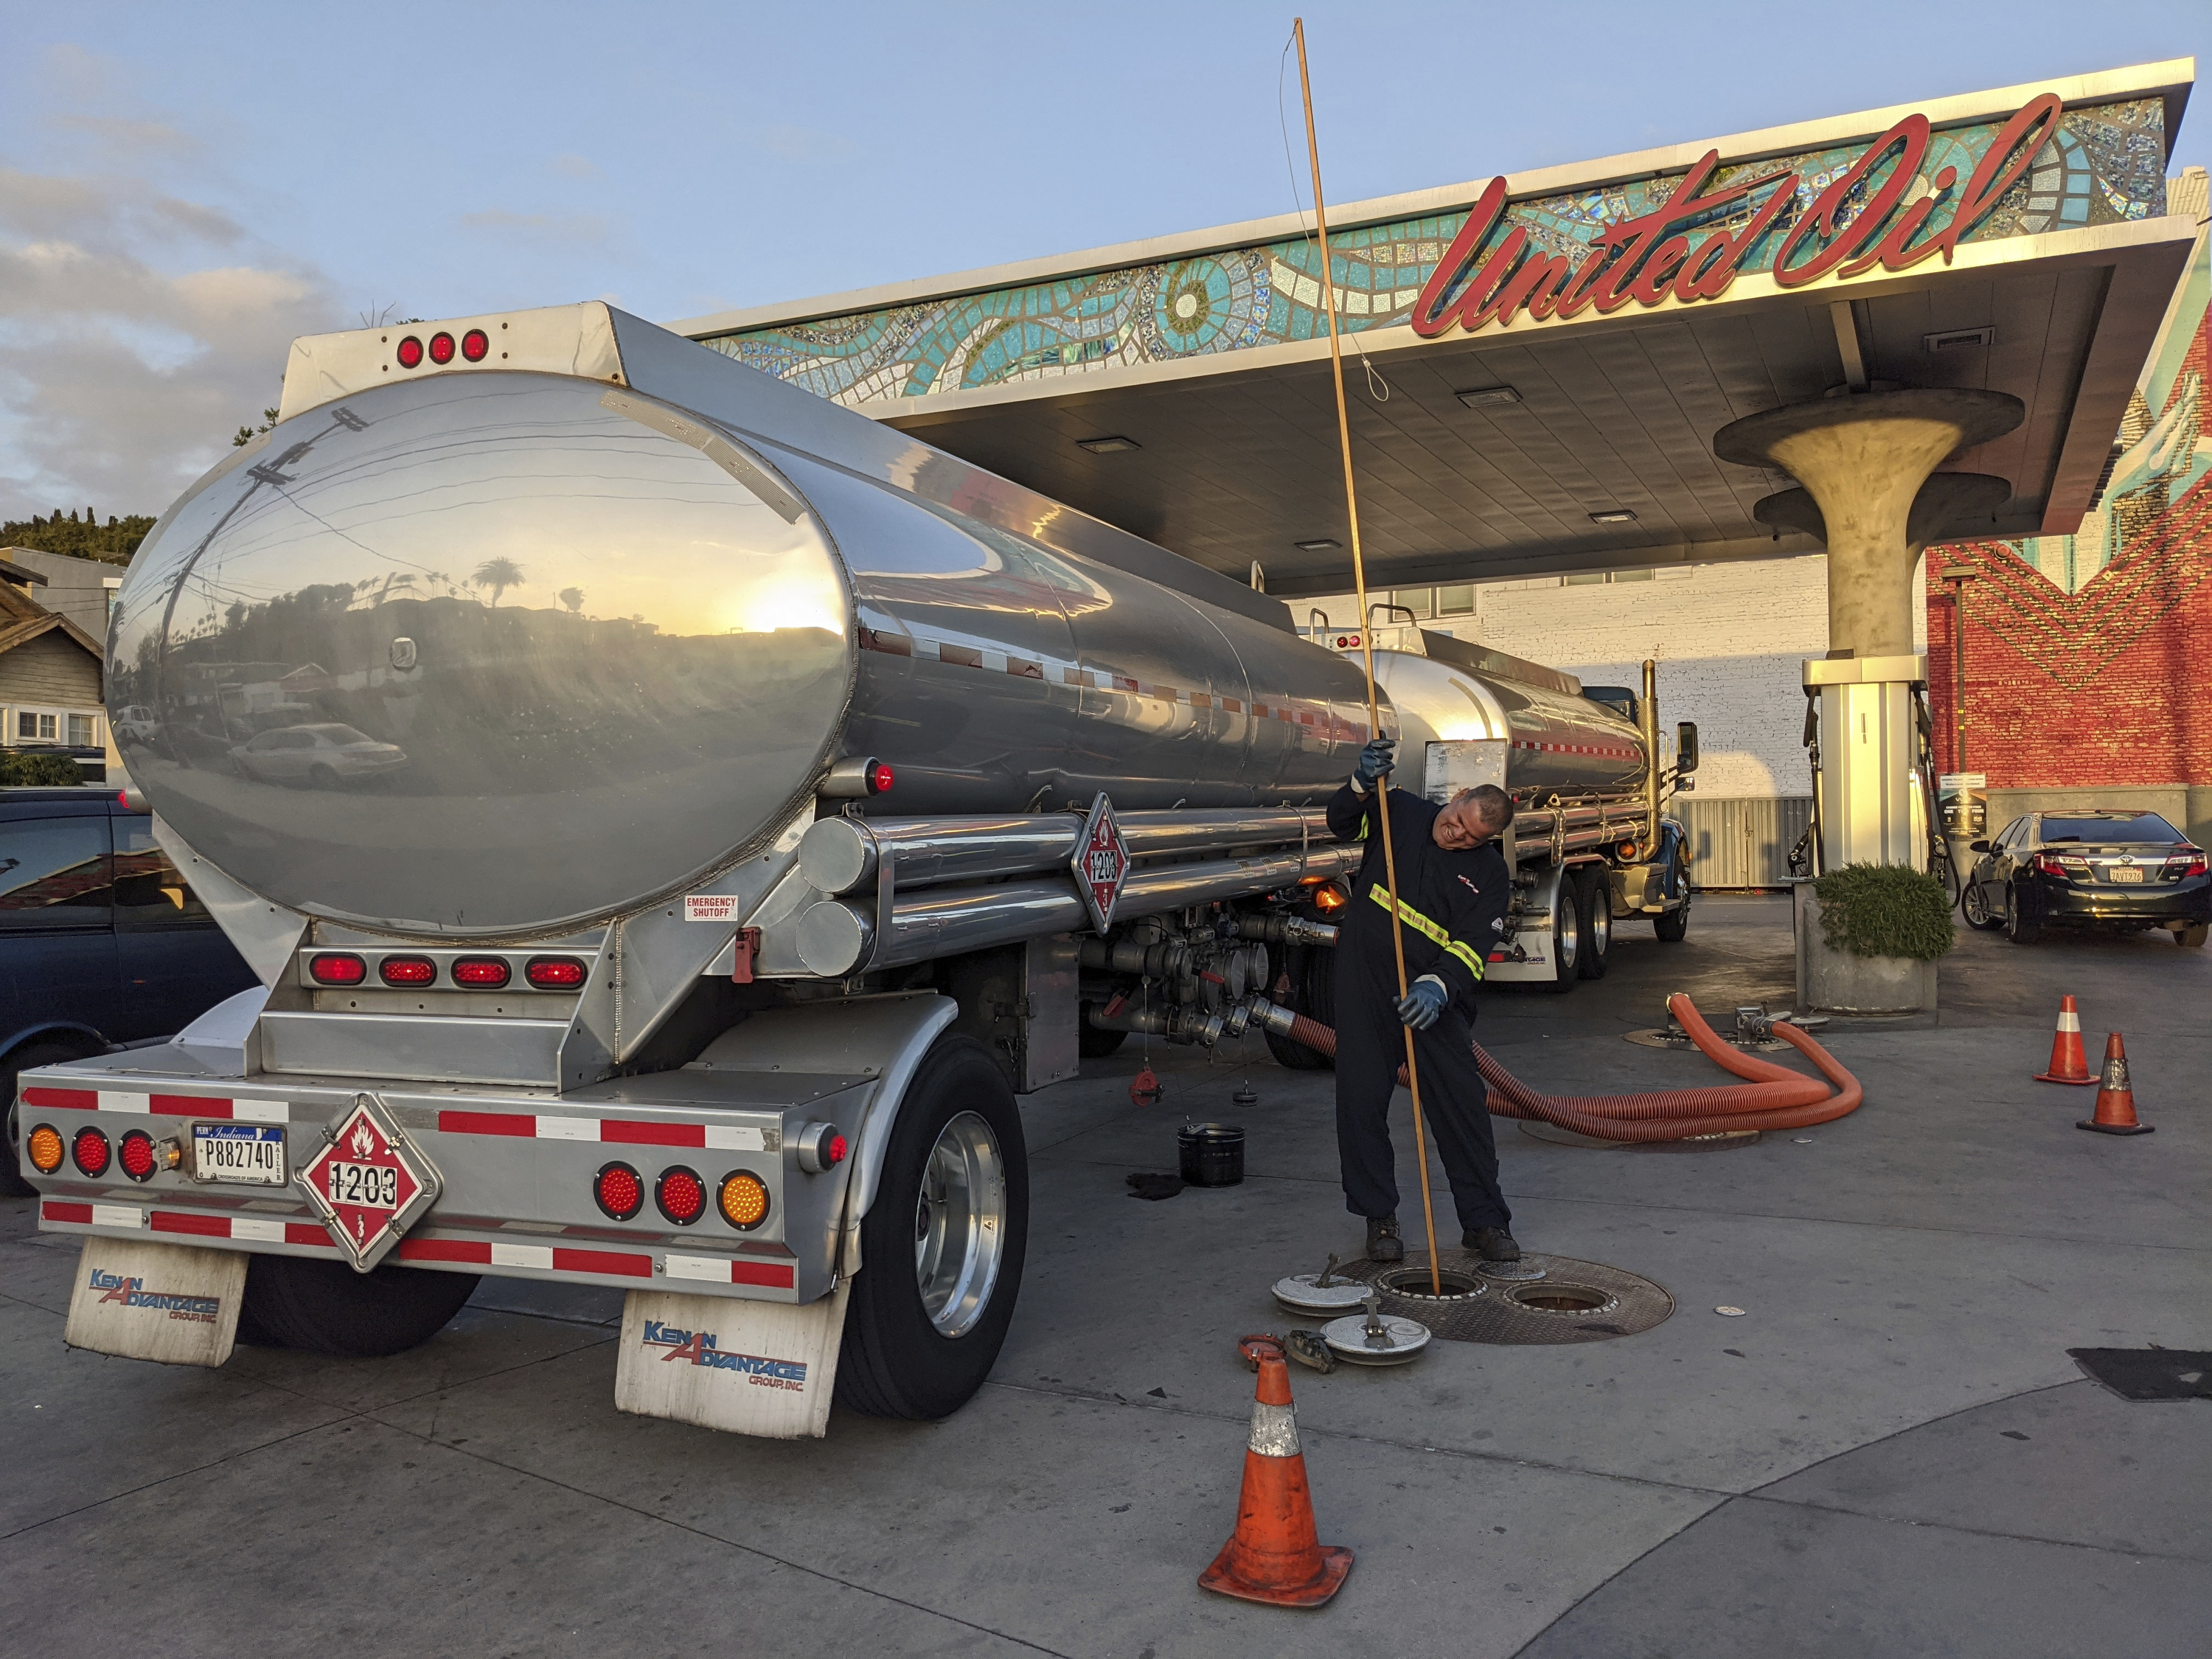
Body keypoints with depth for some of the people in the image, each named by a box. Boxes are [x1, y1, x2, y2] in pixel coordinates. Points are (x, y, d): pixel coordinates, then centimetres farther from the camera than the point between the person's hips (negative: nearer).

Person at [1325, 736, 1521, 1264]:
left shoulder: (1490, 873, -3)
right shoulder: (1401, 812, 0)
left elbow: (1471, 948, -12)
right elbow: (1342, 821, 1)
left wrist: (1438, 986, -31)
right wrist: (1364, 783, -20)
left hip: (1436, 996, 0)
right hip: (1365, 985, 1)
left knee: (1464, 1105, -1)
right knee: (1362, 1100, 2)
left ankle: (1485, 1221, 13)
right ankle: (1379, 1219, 15)